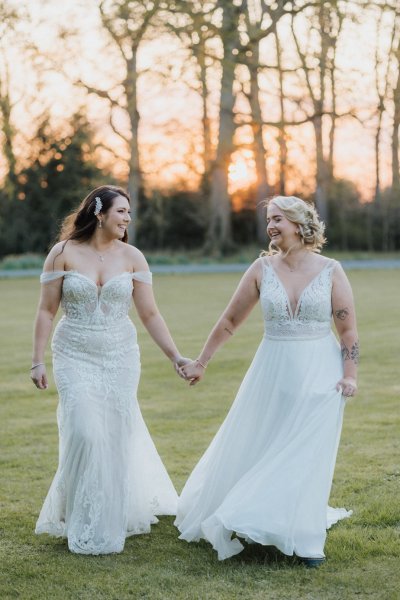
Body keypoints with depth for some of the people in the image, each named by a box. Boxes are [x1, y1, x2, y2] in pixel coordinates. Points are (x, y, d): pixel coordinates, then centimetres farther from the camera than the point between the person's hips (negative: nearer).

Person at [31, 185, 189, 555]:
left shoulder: (132, 257, 0)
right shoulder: (64, 254, -4)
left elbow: (150, 314, 1)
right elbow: (47, 310, -1)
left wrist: (175, 356, -4)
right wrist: (38, 361, -5)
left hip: (120, 357, 2)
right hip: (75, 357, -2)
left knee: (118, 436, 5)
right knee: (85, 434, -10)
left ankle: (114, 517, 26)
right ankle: (88, 528, 7)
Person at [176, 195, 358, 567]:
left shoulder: (330, 271, -4)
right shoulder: (262, 269, -1)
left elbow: (348, 329, -1)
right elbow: (230, 321, 6)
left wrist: (349, 374, -10)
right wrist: (200, 363, 9)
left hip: (319, 375, -2)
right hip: (273, 373, 2)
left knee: (307, 456, 0)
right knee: (253, 451, 8)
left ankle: (304, 539, 13)